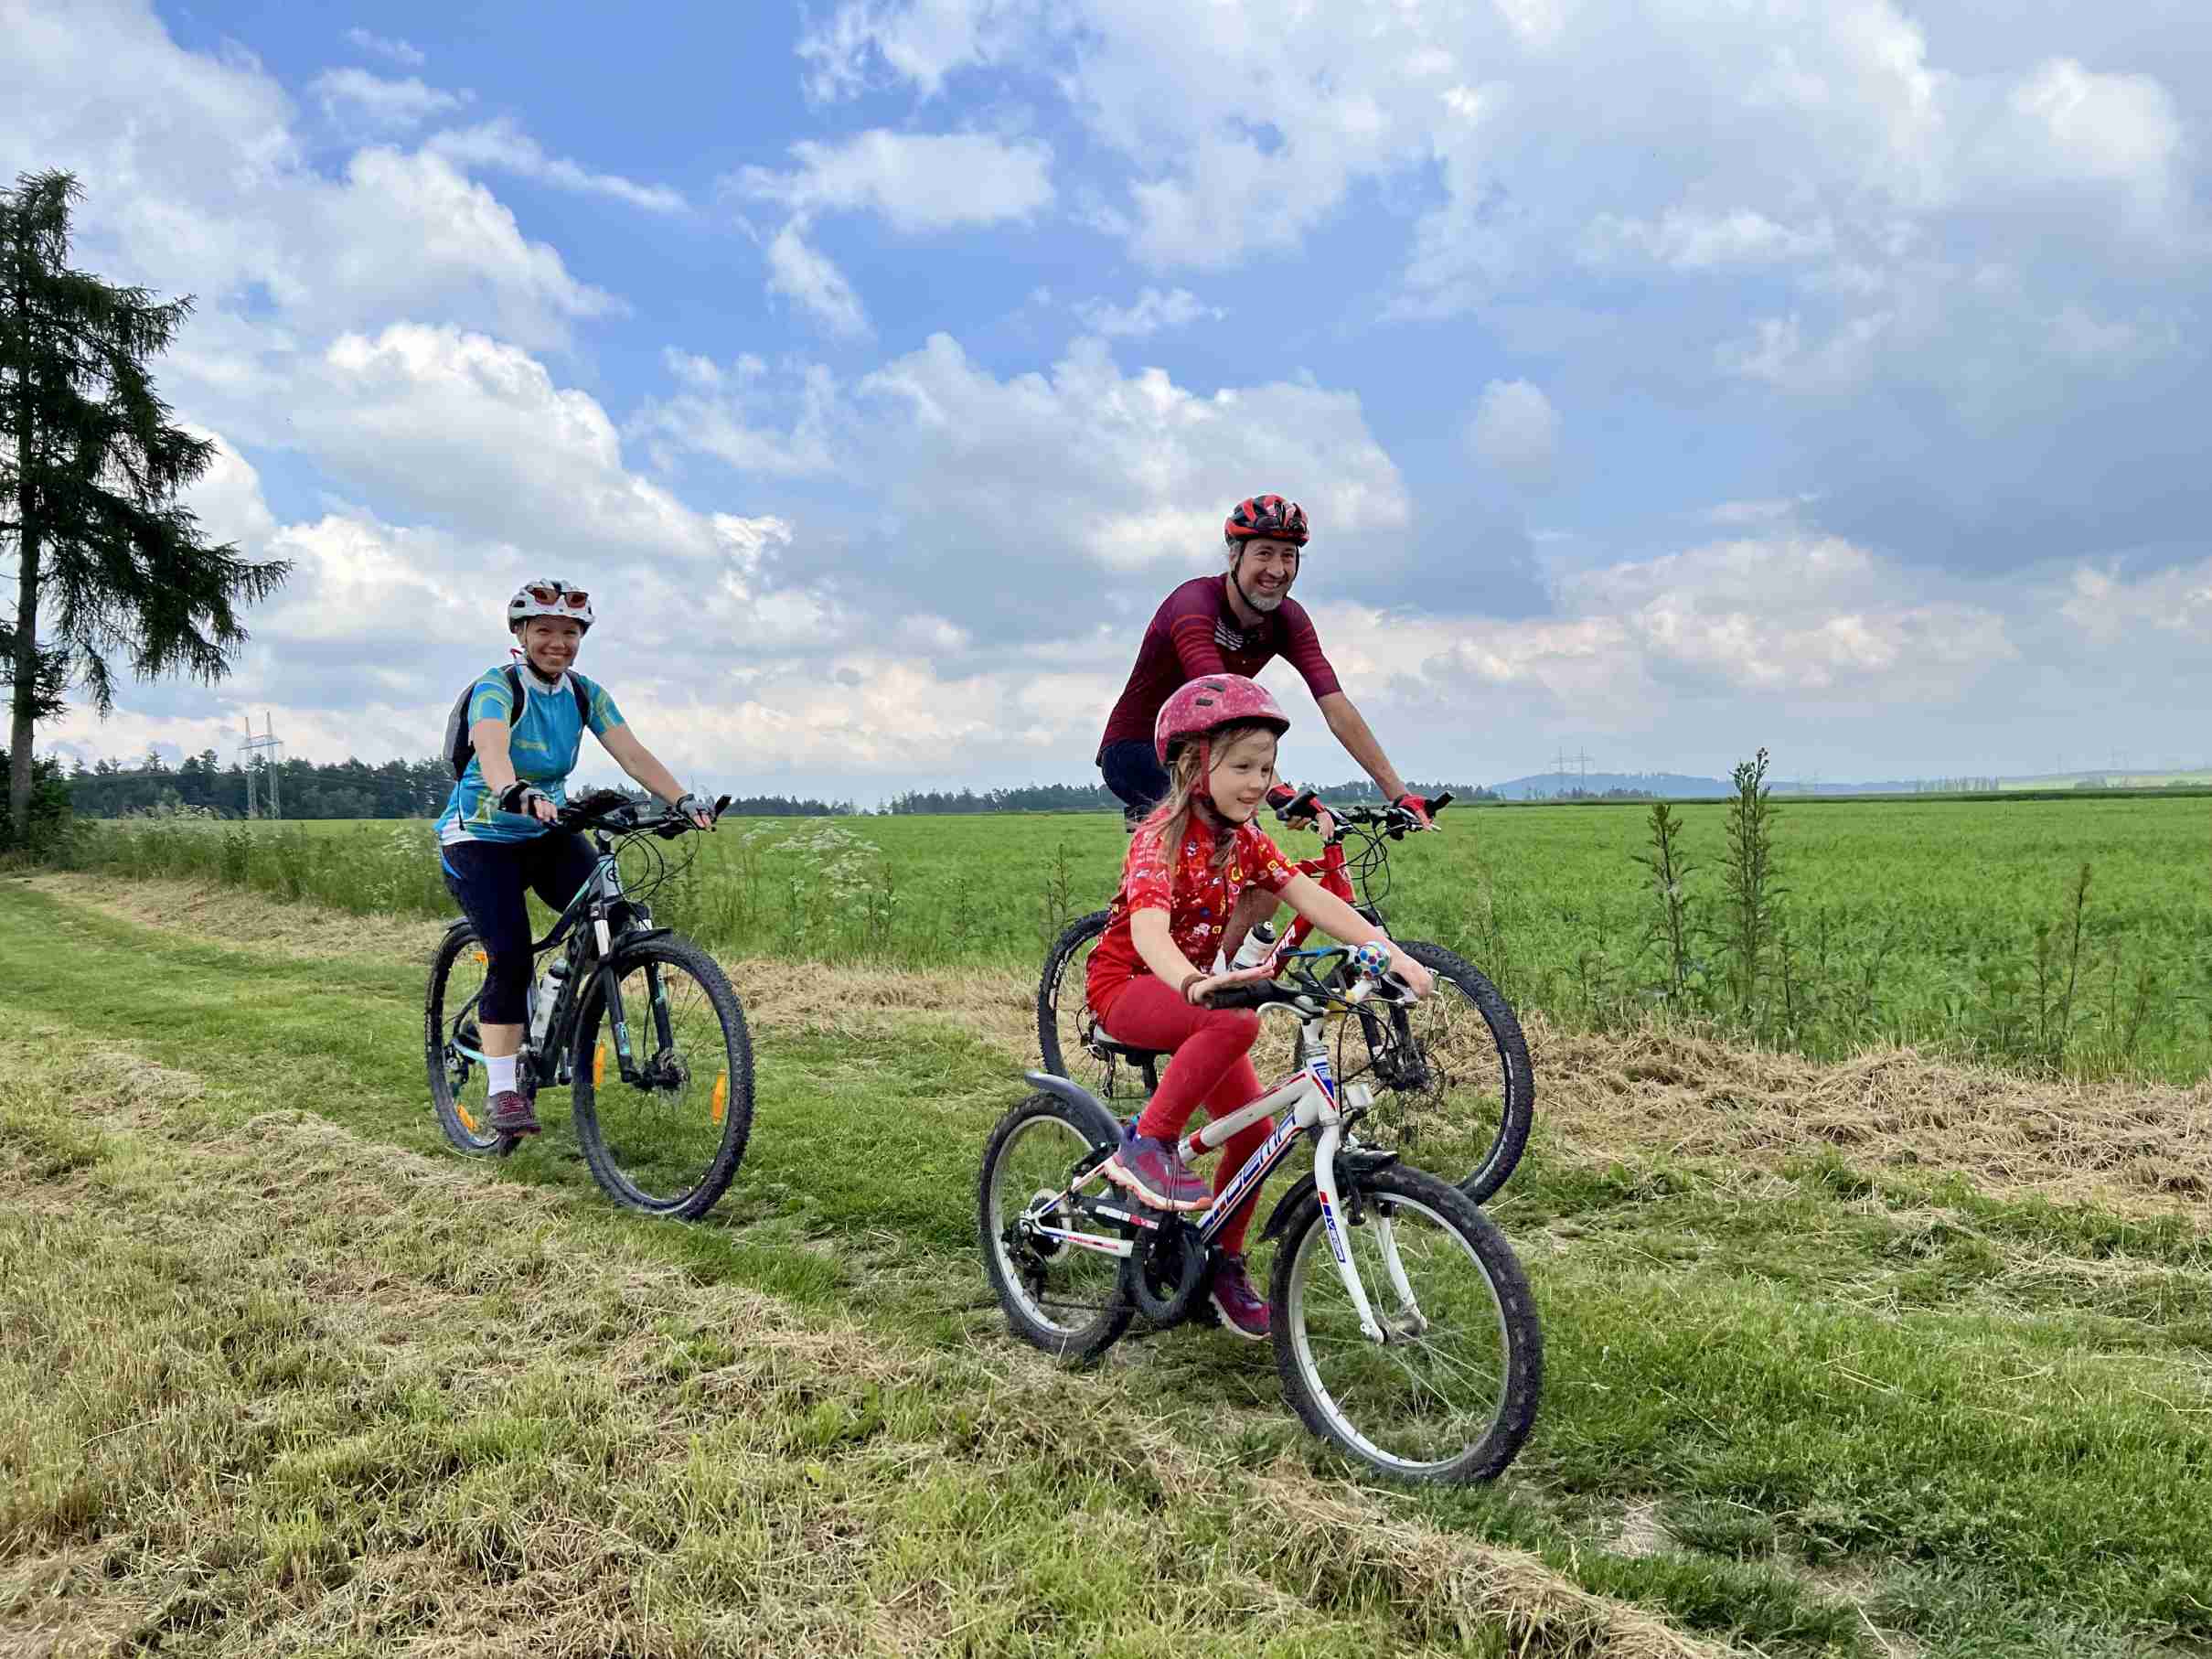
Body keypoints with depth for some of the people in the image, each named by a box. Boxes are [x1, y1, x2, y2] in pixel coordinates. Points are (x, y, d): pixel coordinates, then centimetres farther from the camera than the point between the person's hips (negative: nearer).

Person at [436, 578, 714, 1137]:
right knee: (511, 955, -20)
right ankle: (503, 1090, -9)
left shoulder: (585, 694, -1)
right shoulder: (496, 688, -18)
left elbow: (632, 753, -13)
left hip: (546, 834, 5)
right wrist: (518, 795, -60)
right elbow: (492, 750, -39)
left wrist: (683, 801, -29)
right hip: (480, 837, -5)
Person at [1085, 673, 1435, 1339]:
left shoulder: (1245, 840, -1)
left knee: (1254, 1131, -1)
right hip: (1125, 985, -7)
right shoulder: (1163, 837, -23)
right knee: (1235, 1022, -36)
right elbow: (1148, 928, -39)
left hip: (1193, 990, 7)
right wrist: (1194, 983, -60)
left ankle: (1225, 1266, 18)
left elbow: (1312, 898, -12)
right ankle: (1146, 1147, -23)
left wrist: (1390, 953, -25)